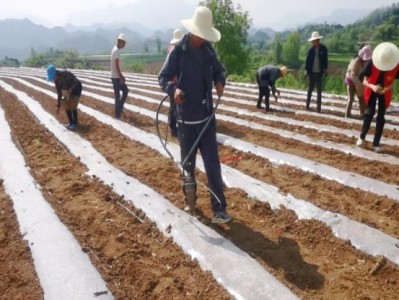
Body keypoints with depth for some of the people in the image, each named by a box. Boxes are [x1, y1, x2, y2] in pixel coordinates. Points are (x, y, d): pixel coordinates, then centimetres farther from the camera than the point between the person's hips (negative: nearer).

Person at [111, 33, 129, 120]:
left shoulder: (116, 49, 14)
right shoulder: (116, 50, -17)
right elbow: (117, 65, -22)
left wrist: (121, 76, 20)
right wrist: (121, 77, -21)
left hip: (117, 76, 10)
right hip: (116, 77, -10)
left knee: (125, 90, 15)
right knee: (117, 96, -4)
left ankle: (120, 107, 22)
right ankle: (117, 114, 3)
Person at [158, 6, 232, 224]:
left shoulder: (208, 49, 4)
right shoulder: (178, 50, -8)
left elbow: (219, 70, 16)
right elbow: (163, 77, -7)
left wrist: (220, 82, -7)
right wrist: (173, 89, -28)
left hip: (207, 116, 3)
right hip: (186, 118, -3)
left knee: (212, 163, 0)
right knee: (188, 162, 12)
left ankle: (219, 209, 4)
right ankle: (189, 199, 34)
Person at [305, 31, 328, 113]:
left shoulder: (323, 49, -3)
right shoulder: (310, 49, -1)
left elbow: (325, 60, -1)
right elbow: (307, 60, 2)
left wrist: (325, 71, -6)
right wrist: (306, 70, -2)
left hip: (319, 73, -1)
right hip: (311, 72, 1)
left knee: (319, 91, 3)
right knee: (310, 89, 11)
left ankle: (318, 107, 7)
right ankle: (307, 104, 20)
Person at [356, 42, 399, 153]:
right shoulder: (372, 63, -22)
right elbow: (365, 81, -16)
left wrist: (386, 89, -27)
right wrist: (372, 86, -36)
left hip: (385, 93, 1)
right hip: (372, 91, -1)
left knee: (381, 117, 0)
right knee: (369, 113, -13)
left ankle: (376, 143, 6)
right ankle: (362, 138, 6)